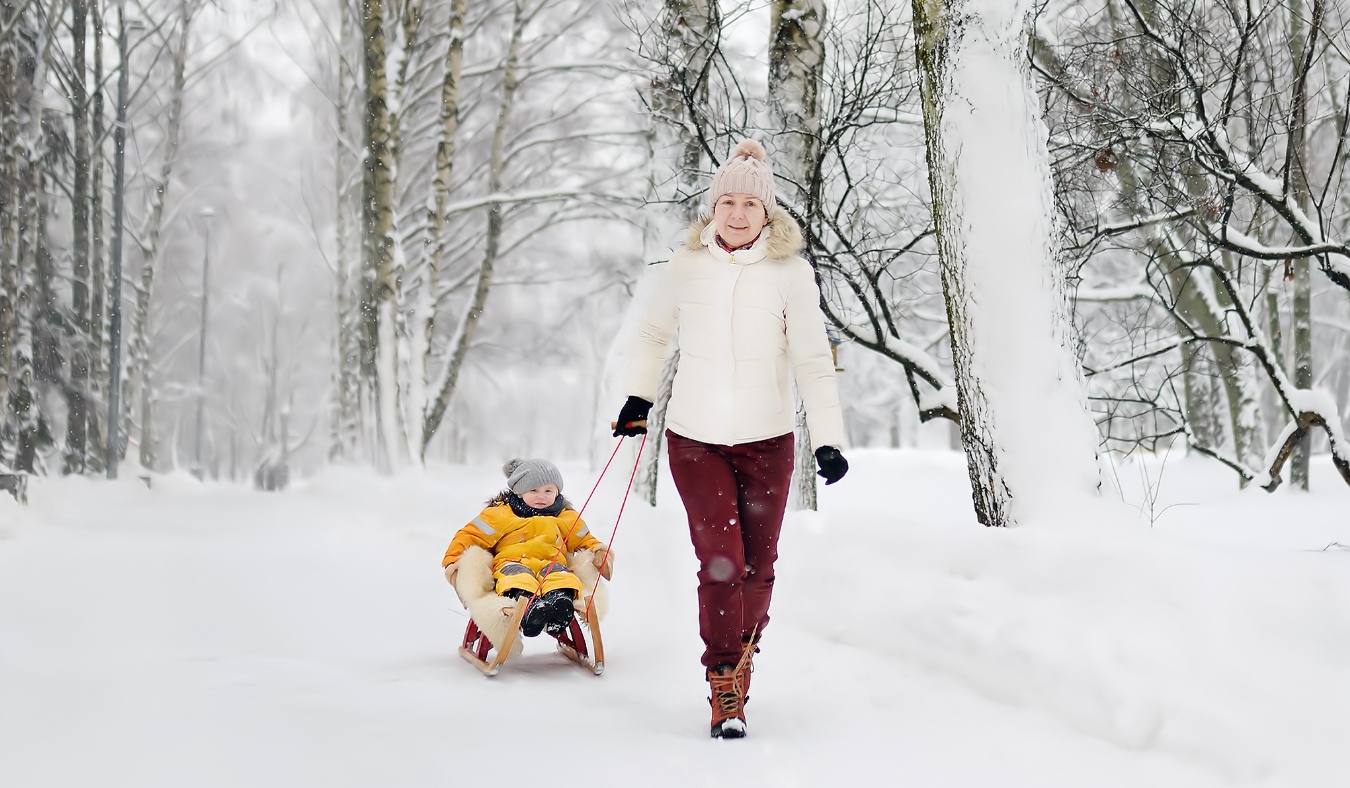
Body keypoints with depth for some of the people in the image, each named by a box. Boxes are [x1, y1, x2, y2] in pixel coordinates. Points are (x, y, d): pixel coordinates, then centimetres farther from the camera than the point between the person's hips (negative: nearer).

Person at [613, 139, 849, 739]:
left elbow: (813, 359, -7)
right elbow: (654, 335, 19)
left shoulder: (790, 271, -5)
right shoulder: (687, 266, 1)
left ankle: (744, 650, 35)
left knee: (757, 565, 7)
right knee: (720, 564, -8)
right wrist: (638, 398, 22)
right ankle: (724, 689, 4)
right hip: (695, 439, 0)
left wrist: (827, 439, -14)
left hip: (767, 440, 0)